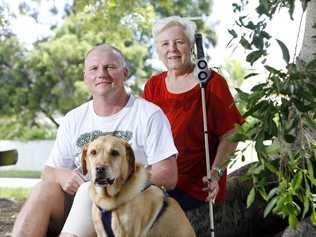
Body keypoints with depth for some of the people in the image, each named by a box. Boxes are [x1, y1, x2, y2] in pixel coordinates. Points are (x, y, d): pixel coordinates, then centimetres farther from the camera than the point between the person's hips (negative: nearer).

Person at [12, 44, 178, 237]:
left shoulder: (149, 114, 0)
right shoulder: (74, 119, 15)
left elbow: (168, 177, -6)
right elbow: (50, 171, 13)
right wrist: (61, 175, -12)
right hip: (76, 201, 4)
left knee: (88, 191, -33)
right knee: (45, 188, -26)